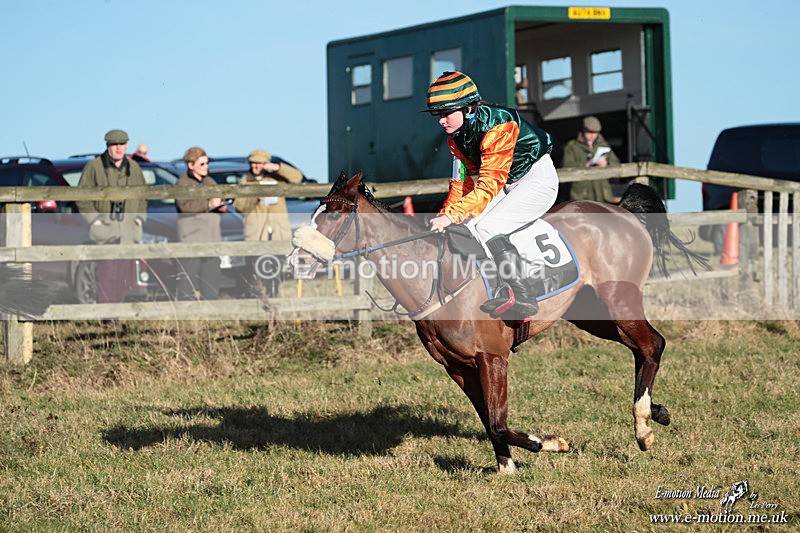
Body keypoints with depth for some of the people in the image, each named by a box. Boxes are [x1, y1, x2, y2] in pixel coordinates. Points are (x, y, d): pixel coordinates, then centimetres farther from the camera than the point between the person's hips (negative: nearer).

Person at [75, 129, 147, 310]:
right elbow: (81, 196, 0)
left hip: (129, 229, 5)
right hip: (105, 227, -5)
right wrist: (93, 218, -8)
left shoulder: (133, 168, 14)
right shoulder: (94, 167, -1)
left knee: (123, 275, 4)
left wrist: (140, 217, 10)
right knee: (107, 272, -14)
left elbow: (143, 196, 24)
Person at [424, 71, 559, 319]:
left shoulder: (496, 126, -30)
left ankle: (521, 295, -27)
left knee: (487, 227, -24)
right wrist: (443, 216, -9)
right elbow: (463, 181, 4)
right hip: (509, 185, 9)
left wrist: (452, 215, -40)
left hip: (539, 178, -9)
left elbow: (489, 185, -35)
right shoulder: (456, 136, -2)